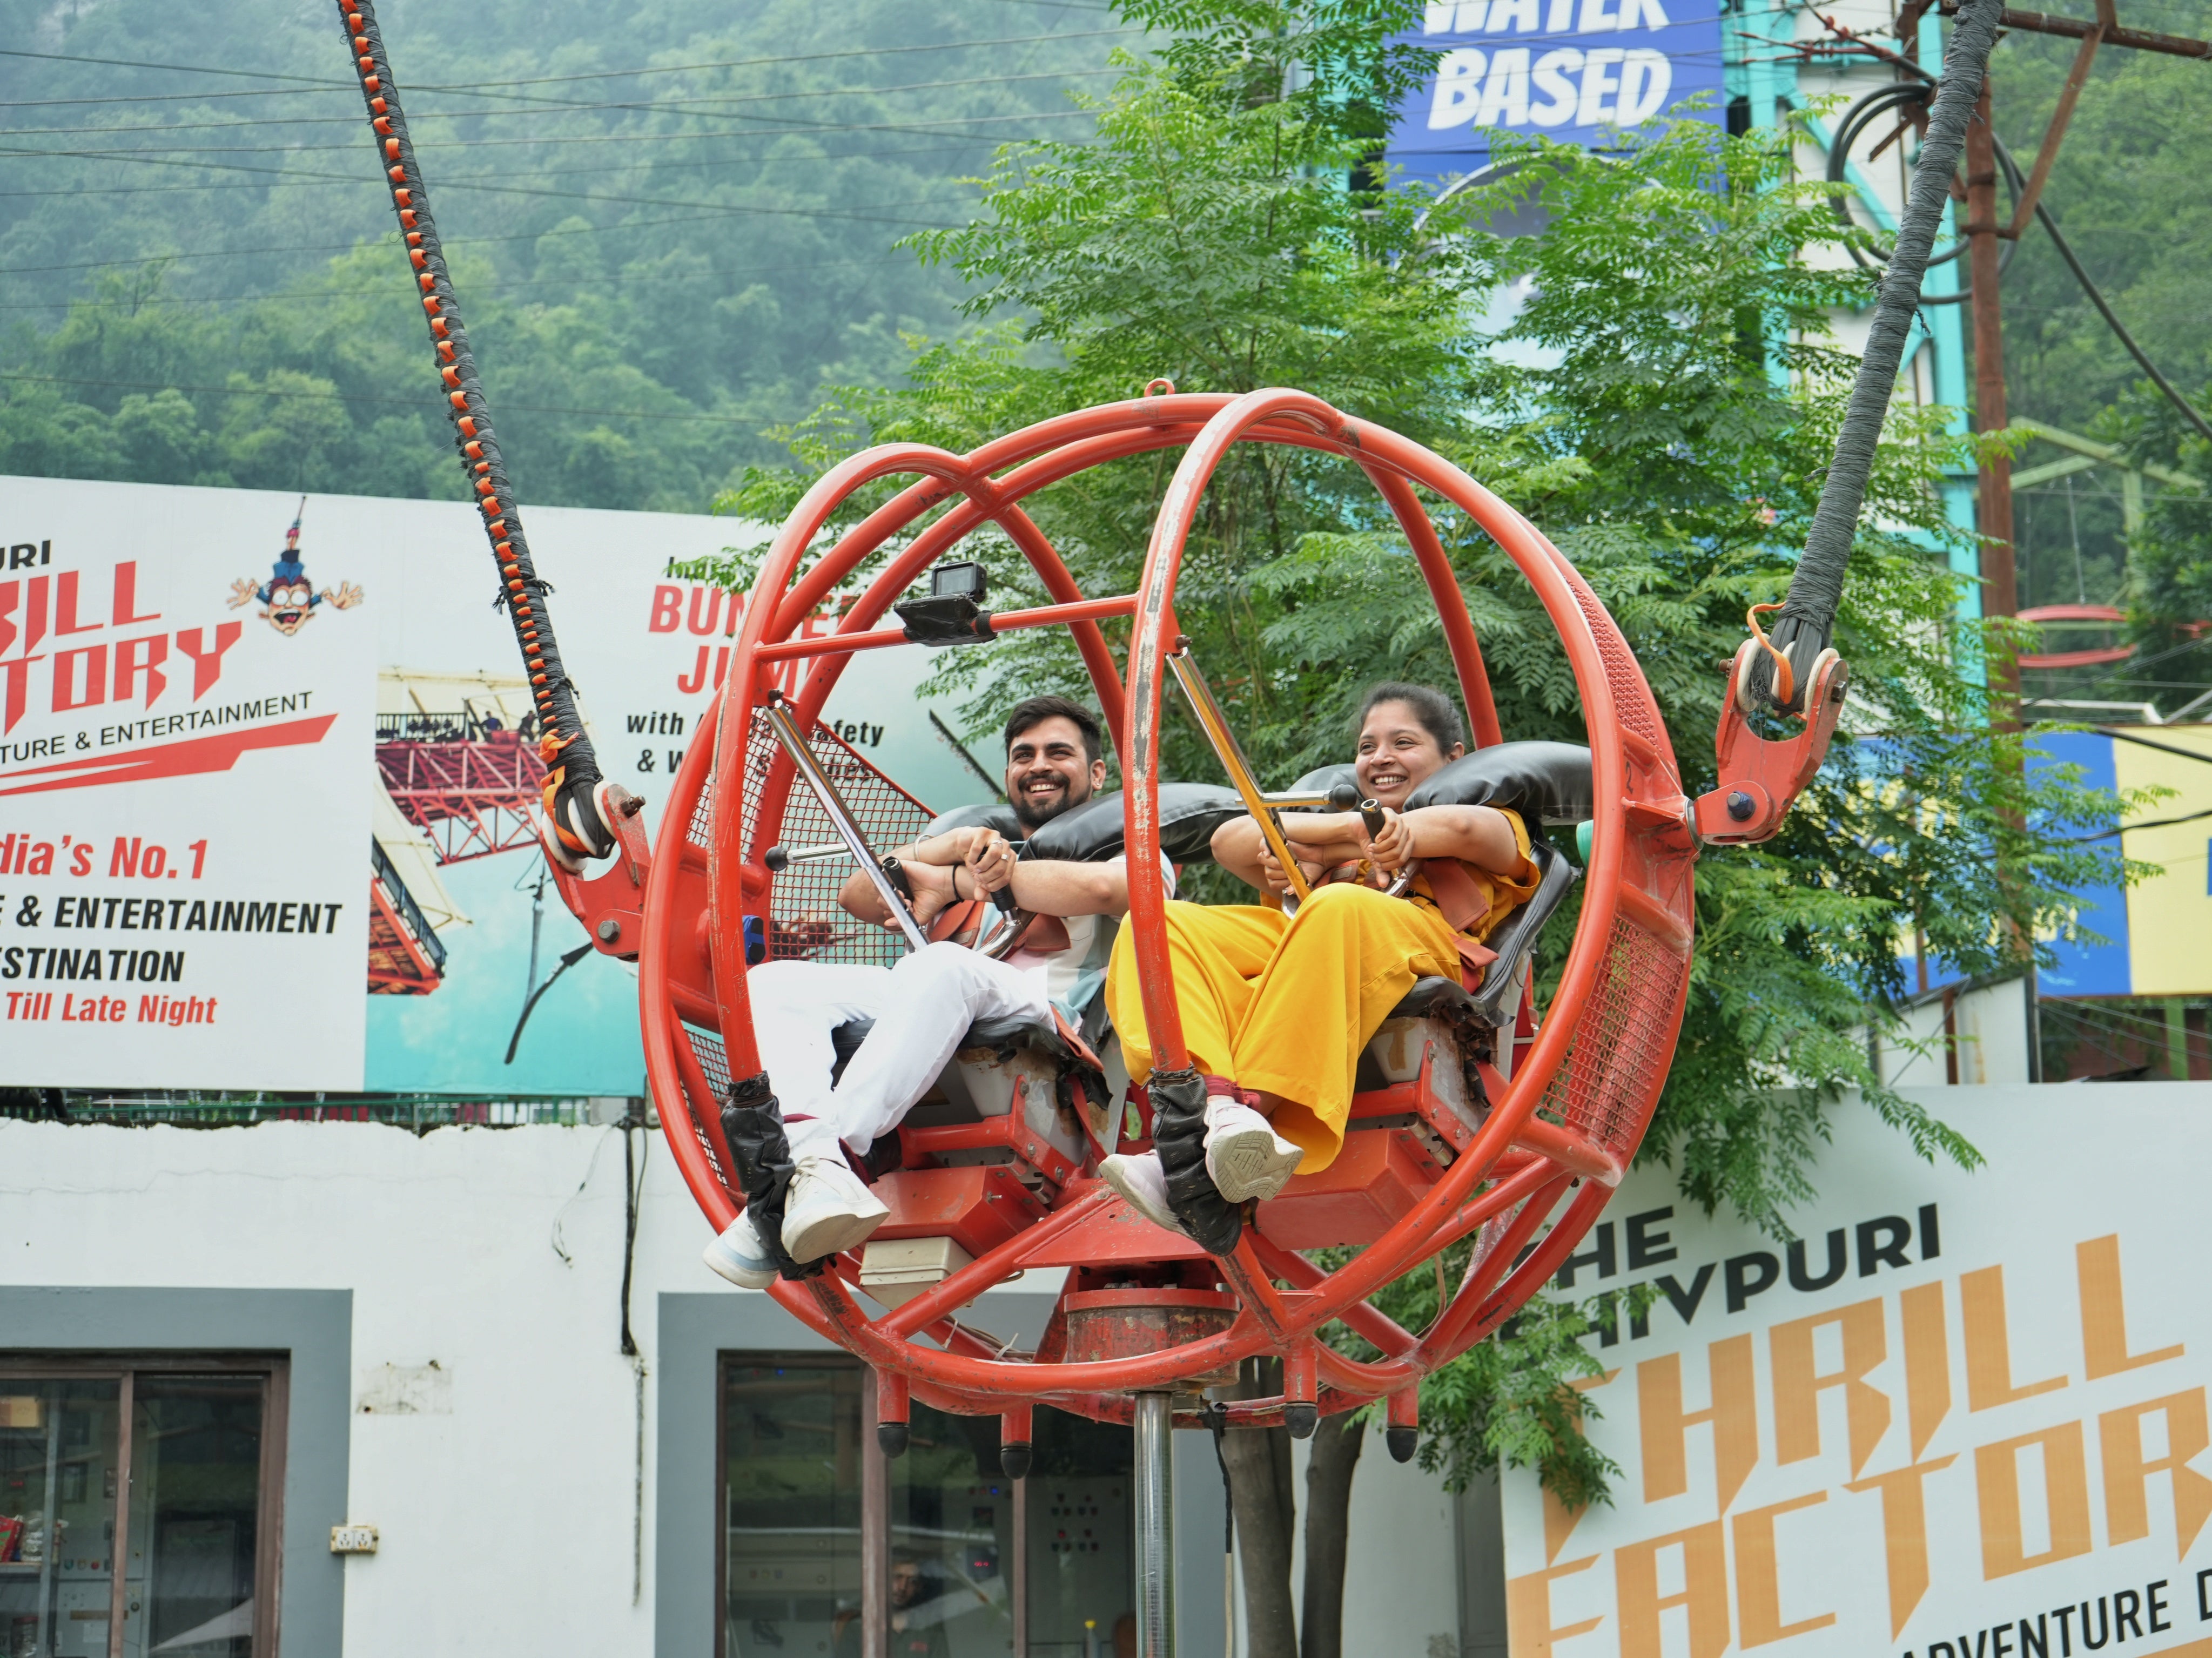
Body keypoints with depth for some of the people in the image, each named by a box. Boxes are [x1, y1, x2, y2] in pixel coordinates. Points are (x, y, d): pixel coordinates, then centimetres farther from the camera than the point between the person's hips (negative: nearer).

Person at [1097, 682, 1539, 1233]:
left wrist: (1325, 851, 4)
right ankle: (1214, 1101, -48)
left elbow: (1465, 828, 4)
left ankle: (1253, 1112, -51)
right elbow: (1230, 841, 25)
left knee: (1339, 908, -40)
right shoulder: (1333, 839, 44)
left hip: (1418, 936, -5)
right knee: (1158, 923, -23)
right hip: (1296, 938, 5)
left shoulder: (1494, 828, 31)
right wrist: (1351, 826, 9)